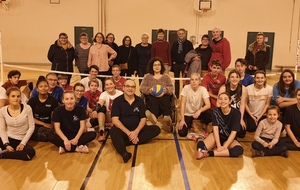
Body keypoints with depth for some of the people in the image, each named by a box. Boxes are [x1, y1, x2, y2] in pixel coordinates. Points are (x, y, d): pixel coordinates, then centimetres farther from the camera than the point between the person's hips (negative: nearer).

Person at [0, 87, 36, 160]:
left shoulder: (27, 108, -8)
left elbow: (31, 127, -5)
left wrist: (23, 143, -12)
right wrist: (6, 144, -14)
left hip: (20, 140, 1)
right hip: (8, 138, -1)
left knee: (31, 152, -32)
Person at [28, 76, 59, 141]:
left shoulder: (53, 100, 3)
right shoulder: (32, 100, 4)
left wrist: (52, 127, -13)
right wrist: (44, 124, -8)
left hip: (48, 126, -1)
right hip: (35, 126, 1)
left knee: (46, 133, -35)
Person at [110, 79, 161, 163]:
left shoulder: (140, 101, 7)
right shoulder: (117, 101, -2)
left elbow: (143, 119, 3)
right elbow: (115, 120, -11)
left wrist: (136, 132, -17)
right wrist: (128, 133, -22)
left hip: (137, 130, 4)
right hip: (123, 130, -3)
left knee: (156, 129, -18)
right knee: (113, 131, -35)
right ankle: (124, 153, -64)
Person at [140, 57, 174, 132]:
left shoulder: (166, 76, 25)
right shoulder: (147, 76, 23)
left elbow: (171, 88, 13)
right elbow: (142, 88, 11)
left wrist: (166, 90, -9)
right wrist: (149, 89, -9)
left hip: (164, 96, 1)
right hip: (152, 96, -1)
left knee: (164, 100, -34)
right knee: (153, 100, -36)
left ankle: (167, 117, -39)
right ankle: (153, 116, -41)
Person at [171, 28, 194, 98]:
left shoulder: (189, 43, -1)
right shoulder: (175, 43, 9)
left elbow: (192, 54, -2)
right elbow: (172, 53, 10)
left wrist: (186, 62, -12)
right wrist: (173, 61, 0)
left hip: (184, 64, -3)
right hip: (176, 64, 3)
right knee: (176, 80, 9)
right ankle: (176, 95, 17)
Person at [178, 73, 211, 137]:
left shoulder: (203, 89, -15)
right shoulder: (186, 88, -16)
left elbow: (208, 105, -24)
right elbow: (183, 104, -14)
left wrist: (199, 111, -43)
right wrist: (182, 119, -19)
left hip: (197, 113, 0)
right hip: (187, 114, 0)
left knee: (210, 114, -31)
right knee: (182, 133, -18)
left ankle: (204, 126, 3)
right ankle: (189, 124, 17)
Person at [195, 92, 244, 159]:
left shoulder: (236, 113, -15)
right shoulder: (215, 111, -10)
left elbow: (233, 133, -17)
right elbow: (215, 129, -16)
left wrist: (224, 146, -25)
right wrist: (219, 146, -27)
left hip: (229, 139, 1)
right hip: (217, 136, -1)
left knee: (239, 150, -35)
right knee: (200, 145, -34)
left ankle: (209, 153, -31)